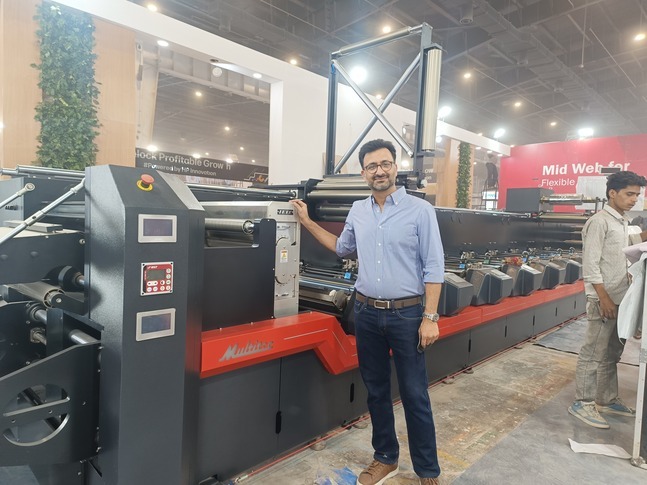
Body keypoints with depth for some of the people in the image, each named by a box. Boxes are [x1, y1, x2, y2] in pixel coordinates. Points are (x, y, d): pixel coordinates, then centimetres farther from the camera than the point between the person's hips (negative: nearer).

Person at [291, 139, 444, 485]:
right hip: (366, 313, 5)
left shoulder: (420, 210, -7)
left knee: (414, 395, 6)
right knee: (376, 390, 15)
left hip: (406, 314, -4)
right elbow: (342, 248, 24)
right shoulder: (357, 211, 7)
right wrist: (307, 222, 19)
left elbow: (434, 268, -8)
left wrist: (430, 317, -13)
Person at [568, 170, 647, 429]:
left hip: (620, 299, 9)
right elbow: (590, 265, -19)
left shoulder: (622, 222, 14)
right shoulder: (599, 222, -13)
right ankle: (582, 403, 8)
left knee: (611, 354, 17)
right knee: (593, 354, -2)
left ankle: (607, 400, 30)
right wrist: (604, 298, -20)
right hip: (604, 300, -9)